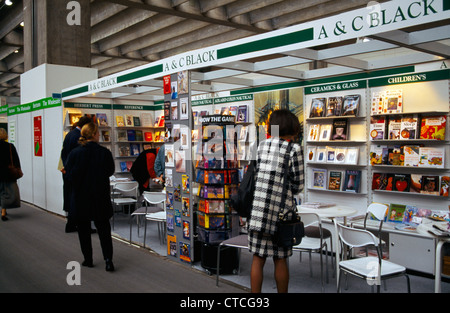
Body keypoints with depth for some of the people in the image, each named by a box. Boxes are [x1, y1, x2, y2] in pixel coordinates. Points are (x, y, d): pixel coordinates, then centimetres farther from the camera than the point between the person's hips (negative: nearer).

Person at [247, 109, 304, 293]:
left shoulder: (262, 145, 7)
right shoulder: (294, 149, -6)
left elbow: (256, 174, 9)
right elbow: (298, 184, -3)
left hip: (258, 208, 3)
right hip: (280, 209, -3)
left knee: (258, 258, 9)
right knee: (280, 259, 11)